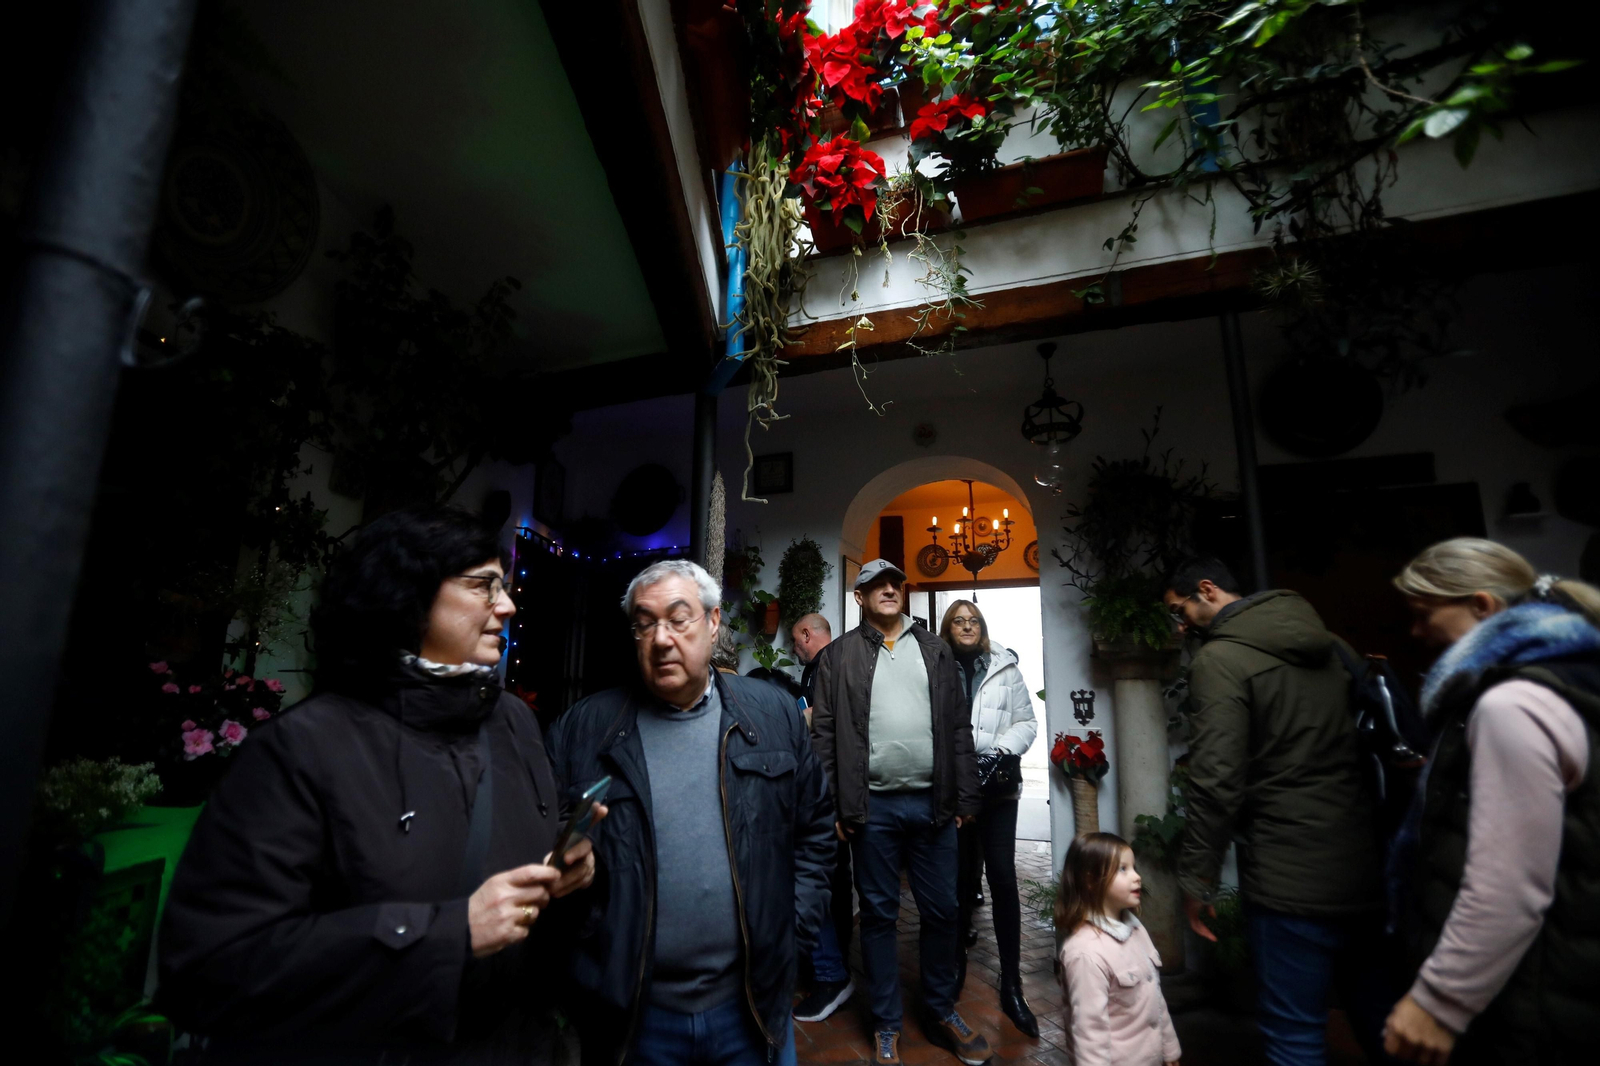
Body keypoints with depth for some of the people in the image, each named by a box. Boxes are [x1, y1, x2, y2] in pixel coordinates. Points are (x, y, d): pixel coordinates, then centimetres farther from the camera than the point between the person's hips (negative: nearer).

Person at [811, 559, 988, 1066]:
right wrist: (834, 807, -7)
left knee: (942, 911, 13)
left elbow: (959, 726, 7)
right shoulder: (839, 656, 1)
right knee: (878, 914, 11)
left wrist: (965, 796, 3)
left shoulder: (935, 649, 8)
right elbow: (825, 734, -2)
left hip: (933, 803, 2)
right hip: (873, 806, -2)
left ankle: (942, 1013, 35)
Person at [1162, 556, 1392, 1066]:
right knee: (1380, 1022, 21)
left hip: (1290, 880, -8)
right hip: (1366, 869, 8)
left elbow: (1217, 780, -18)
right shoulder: (1326, 643, 10)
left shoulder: (1219, 658, -14)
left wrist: (1196, 876, -9)